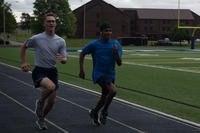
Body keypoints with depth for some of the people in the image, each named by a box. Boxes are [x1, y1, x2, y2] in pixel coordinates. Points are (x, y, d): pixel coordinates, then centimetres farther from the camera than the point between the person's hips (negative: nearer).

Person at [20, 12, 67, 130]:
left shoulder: (61, 41, 0)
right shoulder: (36, 39, -7)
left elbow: (65, 60, 1)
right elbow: (24, 47, 12)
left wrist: (62, 59, -24)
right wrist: (23, 62, 3)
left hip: (52, 71, 4)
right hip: (39, 71, -4)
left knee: (52, 100, 6)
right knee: (51, 86, -34)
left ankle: (41, 119, 33)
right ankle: (40, 102, -2)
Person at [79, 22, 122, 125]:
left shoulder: (115, 44, -2)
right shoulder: (94, 44, -9)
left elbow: (119, 63, -6)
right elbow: (82, 54, 5)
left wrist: (116, 53, -24)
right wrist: (81, 70, 2)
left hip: (110, 74, 5)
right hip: (99, 74, -5)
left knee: (105, 97, 14)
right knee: (113, 90, -24)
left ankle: (94, 112, 41)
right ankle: (104, 112, -3)